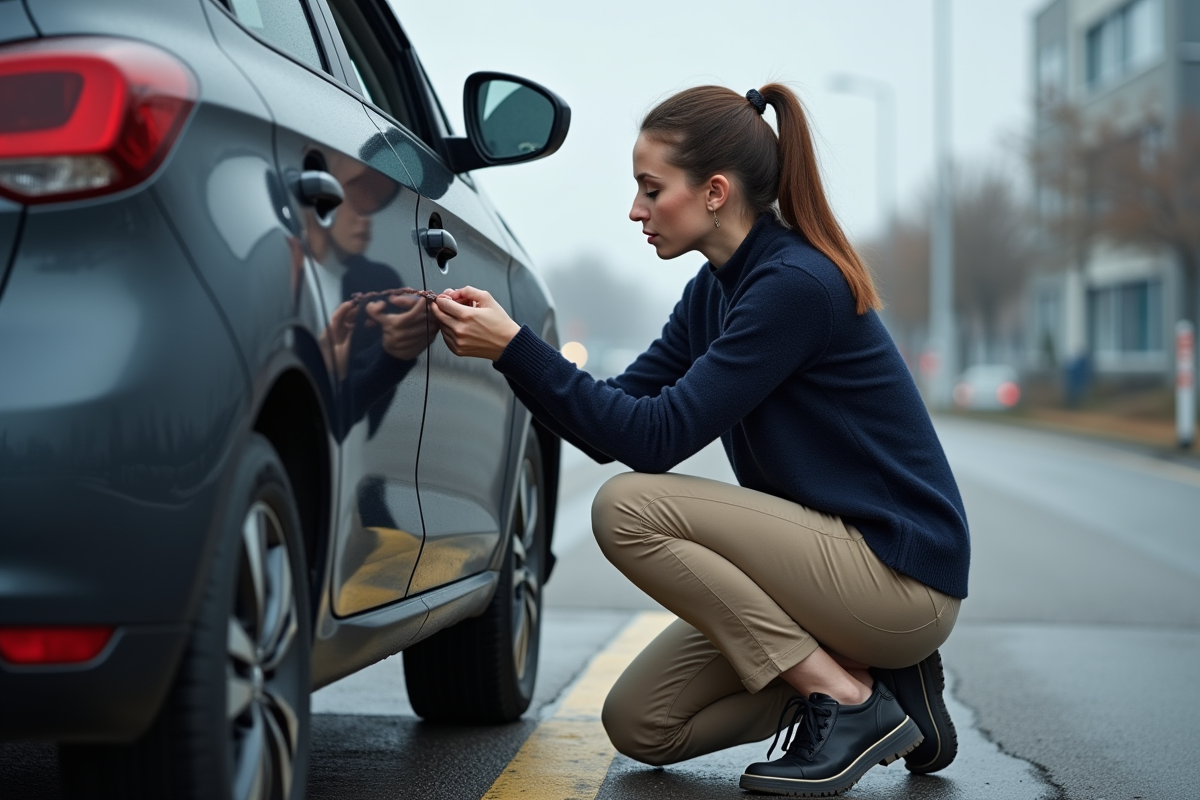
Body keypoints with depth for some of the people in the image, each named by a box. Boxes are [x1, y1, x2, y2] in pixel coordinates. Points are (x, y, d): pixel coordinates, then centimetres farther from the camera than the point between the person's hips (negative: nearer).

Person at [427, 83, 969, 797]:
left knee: (629, 508, -20)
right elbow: (611, 426, 5)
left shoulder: (795, 283, -20)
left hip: (903, 573, -9)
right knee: (640, 726, 4)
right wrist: (502, 348, -6)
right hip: (840, 561, 9)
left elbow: (654, 437, -24)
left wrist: (517, 347, -23)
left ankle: (848, 699, -11)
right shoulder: (715, 289, 8)